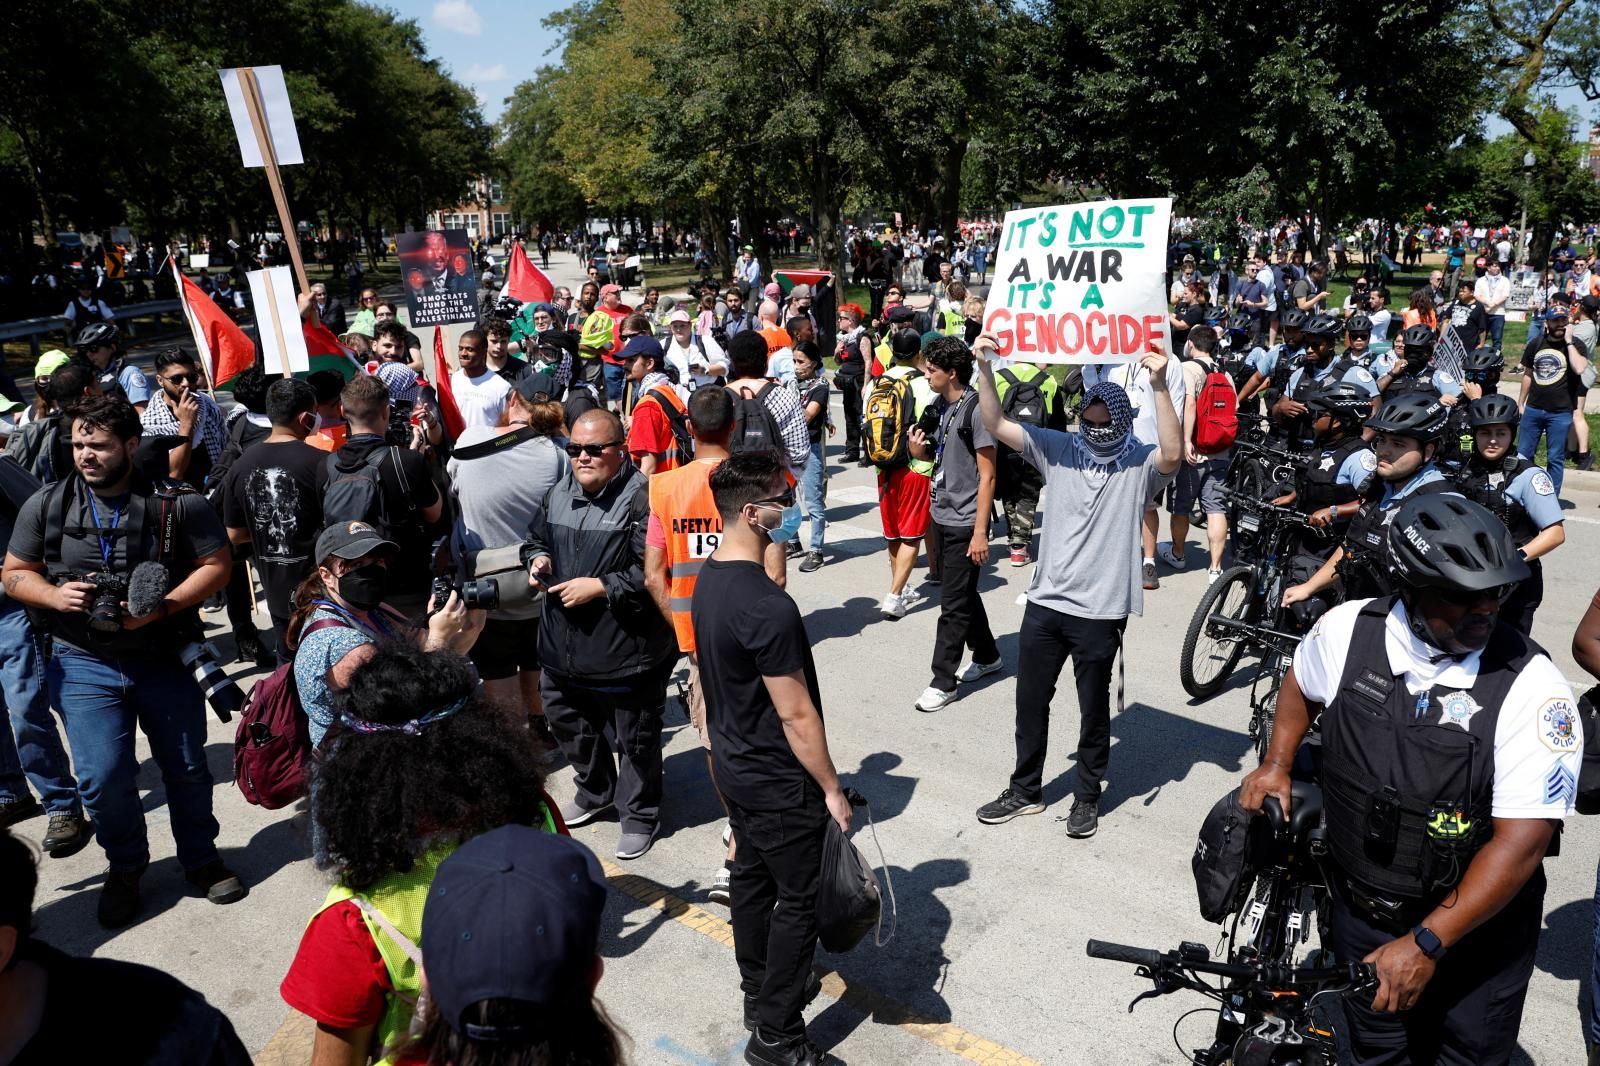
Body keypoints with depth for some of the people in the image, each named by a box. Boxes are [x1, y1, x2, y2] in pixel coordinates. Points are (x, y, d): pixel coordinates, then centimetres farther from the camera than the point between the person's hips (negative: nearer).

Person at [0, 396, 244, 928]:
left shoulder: (177, 501, -8)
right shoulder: (46, 505, 0)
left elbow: (217, 564, -7)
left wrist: (162, 607, -21)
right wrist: (54, 595, -14)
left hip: (165, 658, -1)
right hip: (85, 663, 1)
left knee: (187, 768, 11)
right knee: (103, 776, -1)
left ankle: (200, 859, 33)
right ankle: (125, 865, 27)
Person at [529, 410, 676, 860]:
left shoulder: (641, 497, -19)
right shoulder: (560, 492, 7)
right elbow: (541, 538, 24)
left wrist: (600, 588, -23)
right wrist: (540, 558, 2)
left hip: (627, 650, -7)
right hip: (565, 648, 8)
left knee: (636, 738, 10)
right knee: (567, 721, 25)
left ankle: (639, 815, 31)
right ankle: (595, 792, 49)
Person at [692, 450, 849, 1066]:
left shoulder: (709, 578, -2)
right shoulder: (769, 609, -30)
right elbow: (796, 716, -24)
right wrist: (832, 789, -13)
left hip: (733, 764, 9)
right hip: (779, 782, -9)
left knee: (752, 877, 23)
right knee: (797, 901, 7)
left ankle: (760, 990, 42)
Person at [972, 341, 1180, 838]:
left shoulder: (1141, 463, -6)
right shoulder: (1058, 448, 3)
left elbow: (1172, 454, -29)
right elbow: (996, 425, -2)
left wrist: (1159, 386, -38)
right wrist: (985, 368, -14)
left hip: (1101, 610, -4)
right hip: (1045, 600, 4)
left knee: (1094, 708, 12)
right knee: (1030, 701, 15)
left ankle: (1088, 796, 32)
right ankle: (1025, 789, 33)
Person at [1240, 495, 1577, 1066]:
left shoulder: (1531, 688, -22)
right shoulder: (1347, 629, -12)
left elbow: (1521, 841, -23)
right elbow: (1303, 684, 13)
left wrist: (1426, 944, -25)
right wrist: (1277, 764, 2)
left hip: (1475, 933, -2)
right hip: (1360, 913, 2)